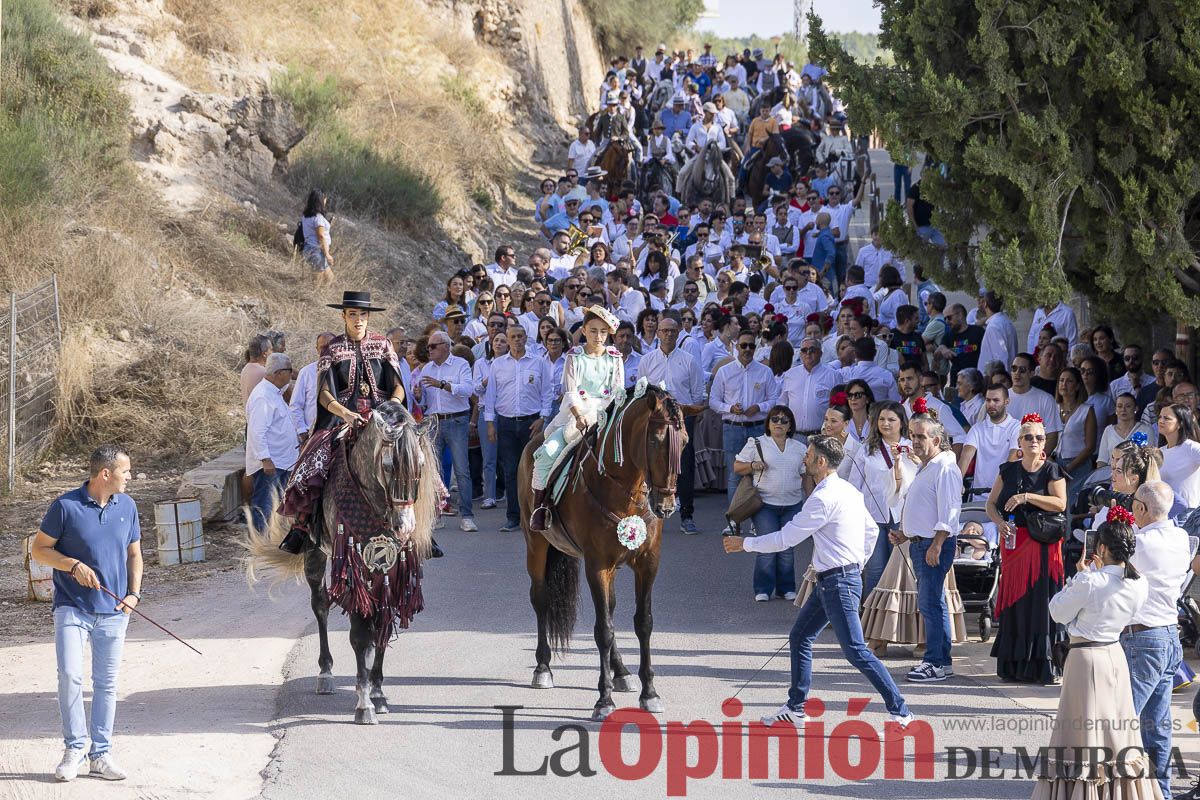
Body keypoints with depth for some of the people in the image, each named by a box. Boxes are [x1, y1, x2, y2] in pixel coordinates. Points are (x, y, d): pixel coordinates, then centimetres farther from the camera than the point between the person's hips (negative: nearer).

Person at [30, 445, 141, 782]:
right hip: (72, 606, -4)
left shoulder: (127, 506, 6)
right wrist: (73, 565, -17)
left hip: (113, 611, 4)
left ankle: (100, 754, 15)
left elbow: (134, 553, 15)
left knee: (106, 683, 7)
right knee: (70, 675, -15)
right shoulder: (66, 506, -9)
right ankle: (75, 748, -1)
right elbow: (39, 549, -2)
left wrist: (134, 593, 1)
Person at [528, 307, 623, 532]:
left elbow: (618, 391, 5)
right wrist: (579, 417, -23)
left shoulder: (614, 358, 10)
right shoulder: (575, 356, 4)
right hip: (574, 413, -1)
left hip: (603, 414, 1)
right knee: (547, 452, -22)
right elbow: (570, 392, -6)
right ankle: (538, 507, -10)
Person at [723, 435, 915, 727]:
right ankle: (795, 708, 23)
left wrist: (745, 544, -4)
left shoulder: (823, 498, -18)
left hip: (838, 582, -10)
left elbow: (786, 538, -16)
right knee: (800, 636, 16)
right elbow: (872, 531, 22)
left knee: (855, 651, -10)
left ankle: (900, 711, -9)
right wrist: (857, 564, 27)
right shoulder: (848, 491, 12)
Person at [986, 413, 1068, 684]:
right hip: (1013, 543, 4)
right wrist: (999, 522, -8)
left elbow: (1060, 503, -12)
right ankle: (1014, 666, 6)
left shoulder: (1051, 471, 0)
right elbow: (991, 504, 12)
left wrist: (1026, 497, -17)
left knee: (1041, 601, -9)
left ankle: (1045, 665, -7)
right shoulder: (1008, 471, 12)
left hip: (1042, 546, -4)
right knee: (1014, 601, 2)